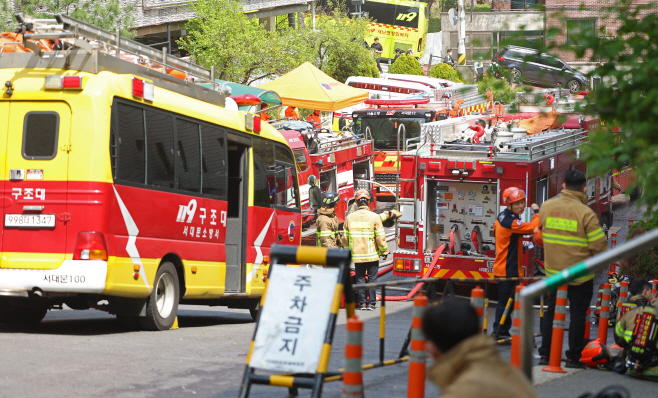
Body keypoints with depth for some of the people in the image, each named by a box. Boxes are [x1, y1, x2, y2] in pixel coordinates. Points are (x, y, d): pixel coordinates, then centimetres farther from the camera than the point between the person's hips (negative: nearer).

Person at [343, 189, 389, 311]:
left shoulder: (350, 218, 0)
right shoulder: (374, 217, -9)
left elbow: (345, 238, 6)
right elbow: (380, 237, -9)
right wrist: (384, 251, 4)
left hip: (357, 255, 2)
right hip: (372, 255, -2)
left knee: (360, 279, 9)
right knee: (372, 279, 5)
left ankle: (362, 303, 9)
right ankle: (372, 303, 4)